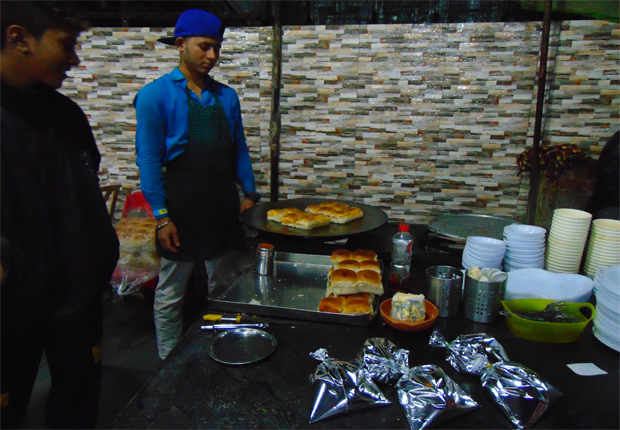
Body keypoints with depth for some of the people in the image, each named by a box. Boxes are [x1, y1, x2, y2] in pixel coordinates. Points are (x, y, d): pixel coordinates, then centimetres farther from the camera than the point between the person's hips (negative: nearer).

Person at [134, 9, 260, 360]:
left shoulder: (226, 96, 8)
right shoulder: (156, 95, -6)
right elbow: (149, 159, -9)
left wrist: (250, 193, 7)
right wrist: (161, 216, -13)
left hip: (224, 208, 5)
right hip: (182, 209, -4)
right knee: (171, 295, 8)